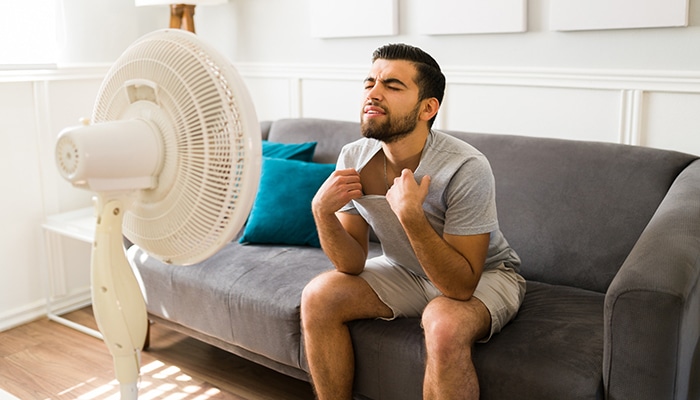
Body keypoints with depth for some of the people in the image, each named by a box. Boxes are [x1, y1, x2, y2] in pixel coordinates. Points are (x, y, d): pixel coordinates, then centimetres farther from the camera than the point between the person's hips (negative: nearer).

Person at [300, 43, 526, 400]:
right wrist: (322, 211, -28)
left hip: (484, 275, -4)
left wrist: (411, 216, -42)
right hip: (407, 272, 5)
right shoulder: (353, 159, -14)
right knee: (318, 297, -12)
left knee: (445, 323, -35)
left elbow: (461, 285, -30)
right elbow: (353, 264, -10)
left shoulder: (466, 169, -30)